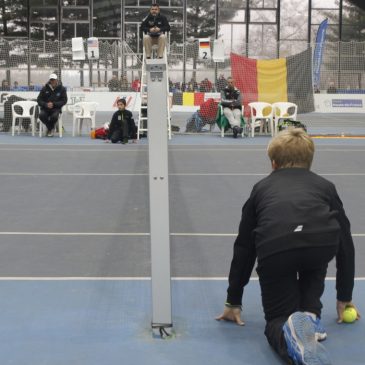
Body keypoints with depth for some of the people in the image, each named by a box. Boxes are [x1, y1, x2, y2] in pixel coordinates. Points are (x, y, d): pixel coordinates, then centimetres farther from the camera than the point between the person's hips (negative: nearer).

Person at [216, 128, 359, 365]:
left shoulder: (262, 187, 33)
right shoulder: (325, 186, 34)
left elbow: (244, 247, 35)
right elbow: (345, 242, 37)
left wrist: (234, 302, 43)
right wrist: (344, 296, 49)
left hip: (274, 249, -1)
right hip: (322, 243, 1)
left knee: (278, 318, 16)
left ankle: (289, 336, -16)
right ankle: (311, 316, 20)